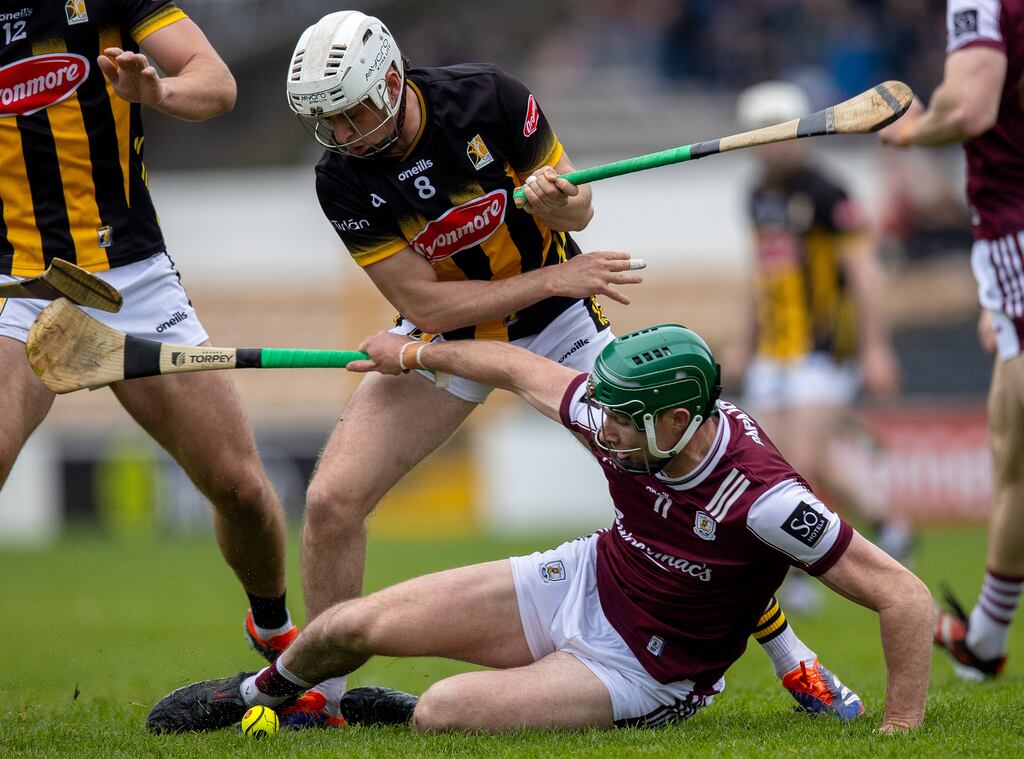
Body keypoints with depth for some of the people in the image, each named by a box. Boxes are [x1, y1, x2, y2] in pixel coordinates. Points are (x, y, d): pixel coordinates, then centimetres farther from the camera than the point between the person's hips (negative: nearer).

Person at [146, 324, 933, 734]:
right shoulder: (623, 419, -16)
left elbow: (904, 593, -31)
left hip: (645, 673, -6)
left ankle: (404, 712, 12)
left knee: (441, 713, -27)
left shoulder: (763, 497, -34)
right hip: (581, 583, 6)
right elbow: (520, 367, 5)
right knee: (353, 624, 1)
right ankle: (258, 692, 35)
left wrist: (899, 732, -35)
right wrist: (417, 353, 20)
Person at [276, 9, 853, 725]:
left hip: (558, 325, -1)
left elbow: (578, 210, -9)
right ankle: (319, 695, 3)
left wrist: (556, 198, -33)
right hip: (445, 336, 1)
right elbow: (423, 302, -18)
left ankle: (791, 660, 8)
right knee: (332, 500, -15)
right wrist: (554, 278, -23)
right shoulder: (342, 182, -19)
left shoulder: (488, 97, -21)